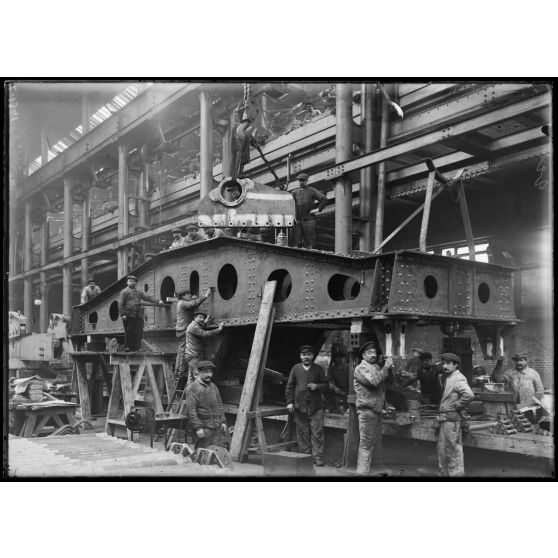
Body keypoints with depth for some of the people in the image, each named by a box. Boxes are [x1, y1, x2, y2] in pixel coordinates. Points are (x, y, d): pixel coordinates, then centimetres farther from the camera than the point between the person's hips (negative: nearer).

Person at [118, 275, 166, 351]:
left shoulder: (139, 292, 20)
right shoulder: (124, 292, 4)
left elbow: (148, 297, 16)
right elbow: (120, 304, -2)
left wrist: (158, 301, 5)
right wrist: (122, 314, -12)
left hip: (138, 316, 5)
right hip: (128, 316, -5)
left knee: (139, 333, 1)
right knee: (129, 332, -2)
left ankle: (136, 348, 7)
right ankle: (127, 347, 7)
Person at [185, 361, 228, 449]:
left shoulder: (213, 386, 15)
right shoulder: (194, 388, -9)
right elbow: (190, 411, -14)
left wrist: (223, 421, 13)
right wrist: (197, 428, -17)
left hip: (218, 428, 6)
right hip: (204, 429, -6)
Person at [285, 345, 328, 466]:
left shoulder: (318, 369, 7)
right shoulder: (295, 369, 7)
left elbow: (325, 386, 9)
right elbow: (289, 387, 8)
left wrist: (317, 386, -11)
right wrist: (290, 402, 0)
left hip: (316, 407, -1)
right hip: (300, 407, 1)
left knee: (317, 434, -4)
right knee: (302, 434, 6)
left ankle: (318, 458, 1)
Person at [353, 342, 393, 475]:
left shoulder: (376, 367, 17)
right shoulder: (361, 368, -9)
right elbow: (374, 381, -24)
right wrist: (386, 367, -20)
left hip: (376, 410, 8)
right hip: (366, 410, -8)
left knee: (375, 443, 13)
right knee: (366, 443, -8)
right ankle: (362, 471, -5)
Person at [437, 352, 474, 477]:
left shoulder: (458, 379, -16)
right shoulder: (447, 377, 14)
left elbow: (469, 395, -31)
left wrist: (457, 406, -20)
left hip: (452, 418, -10)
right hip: (445, 418, 10)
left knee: (453, 449, -1)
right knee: (442, 448, 17)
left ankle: (456, 473, 8)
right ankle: (444, 473, 28)